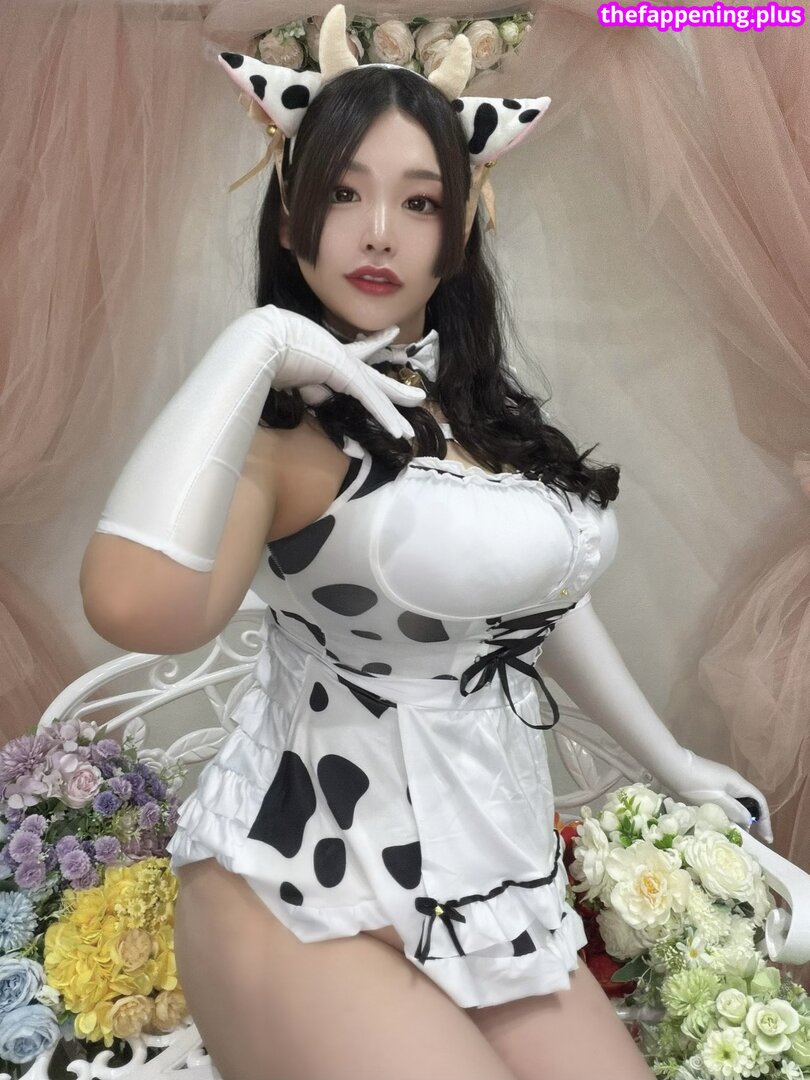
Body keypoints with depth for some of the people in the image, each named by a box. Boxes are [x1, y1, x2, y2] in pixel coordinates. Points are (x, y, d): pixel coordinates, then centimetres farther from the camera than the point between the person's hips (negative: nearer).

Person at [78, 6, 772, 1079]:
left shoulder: (492, 410, 7)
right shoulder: (279, 424, -12)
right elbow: (138, 606, -32)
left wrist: (672, 762, 25)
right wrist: (254, 343, -22)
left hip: (497, 872, 6)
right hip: (312, 883, -6)